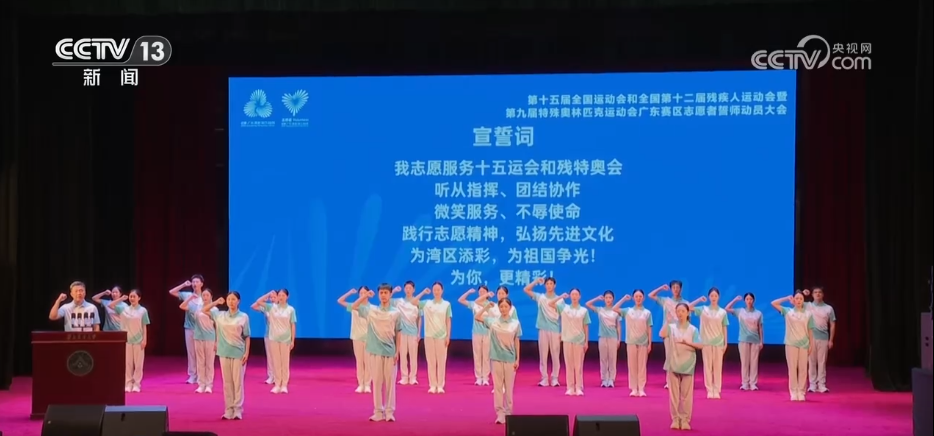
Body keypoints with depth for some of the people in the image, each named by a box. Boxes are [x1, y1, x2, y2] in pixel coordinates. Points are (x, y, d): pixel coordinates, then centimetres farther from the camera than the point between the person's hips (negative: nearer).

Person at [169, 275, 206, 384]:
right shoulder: (187, 295, 4)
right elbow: (171, 292, 4)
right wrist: (184, 285, -5)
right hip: (189, 328, 3)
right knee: (191, 353, 6)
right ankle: (192, 376, 12)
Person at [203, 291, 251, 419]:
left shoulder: (244, 317, -2)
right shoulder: (220, 315, 6)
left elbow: (247, 337, -1)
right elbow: (204, 310, 15)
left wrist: (247, 352, -8)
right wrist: (216, 302, 4)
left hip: (239, 353, -3)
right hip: (224, 353, 3)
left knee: (238, 381, -1)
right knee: (227, 382, 5)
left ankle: (237, 410, 1)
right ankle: (228, 410, 8)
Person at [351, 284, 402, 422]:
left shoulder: (396, 312, 3)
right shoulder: (371, 310, 5)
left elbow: (398, 333, 4)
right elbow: (354, 307, 4)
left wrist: (397, 352, -1)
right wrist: (364, 296, -6)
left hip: (390, 352, -1)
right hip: (375, 351, 1)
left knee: (390, 382, 1)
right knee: (377, 382, 4)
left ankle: (389, 412, 6)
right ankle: (378, 412, 8)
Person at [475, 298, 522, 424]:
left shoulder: (515, 323, 1)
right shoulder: (493, 321, 1)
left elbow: (516, 342, 3)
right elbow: (477, 317, 4)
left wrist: (517, 359, 1)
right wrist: (486, 307, -7)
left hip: (510, 359, 0)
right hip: (496, 358, 0)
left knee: (509, 387, 6)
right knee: (497, 386, 0)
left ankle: (508, 413, 14)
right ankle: (500, 414, 1)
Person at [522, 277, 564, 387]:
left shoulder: (560, 300, 3)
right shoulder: (540, 297, 6)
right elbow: (526, 290, 3)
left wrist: (562, 332, -3)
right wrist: (536, 281, -5)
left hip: (555, 330, -1)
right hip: (543, 330, 1)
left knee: (555, 355, 1)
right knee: (543, 355, 2)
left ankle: (554, 378, 6)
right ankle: (544, 378, 6)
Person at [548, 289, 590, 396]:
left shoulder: (584, 310, 3)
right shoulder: (564, 308, 5)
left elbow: (586, 327, 3)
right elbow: (550, 304, 3)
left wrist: (586, 342, -1)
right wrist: (562, 297, 0)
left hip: (579, 341, -1)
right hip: (567, 340, 1)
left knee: (578, 365, 0)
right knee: (569, 365, 2)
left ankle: (579, 388, 2)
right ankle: (570, 388, 5)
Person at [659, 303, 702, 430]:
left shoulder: (693, 329, 3)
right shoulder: (671, 327, 3)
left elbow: (700, 345, -5)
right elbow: (662, 334, -18)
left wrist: (688, 343, -17)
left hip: (687, 365, 0)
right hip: (673, 364, 0)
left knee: (686, 394, 1)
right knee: (674, 393, 2)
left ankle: (685, 420, 7)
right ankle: (675, 419, 8)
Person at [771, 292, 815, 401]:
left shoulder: (808, 314, 6)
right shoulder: (788, 312, 4)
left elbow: (810, 331, 6)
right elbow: (774, 303, -2)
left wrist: (811, 345, 1)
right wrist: (787, 298, 1)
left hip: (804, 344, 1)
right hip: (791, 344, -1)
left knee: (803, 369, 1)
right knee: (792, 368, -1)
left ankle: (801, 392, 4)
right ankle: (793, 392, 1)